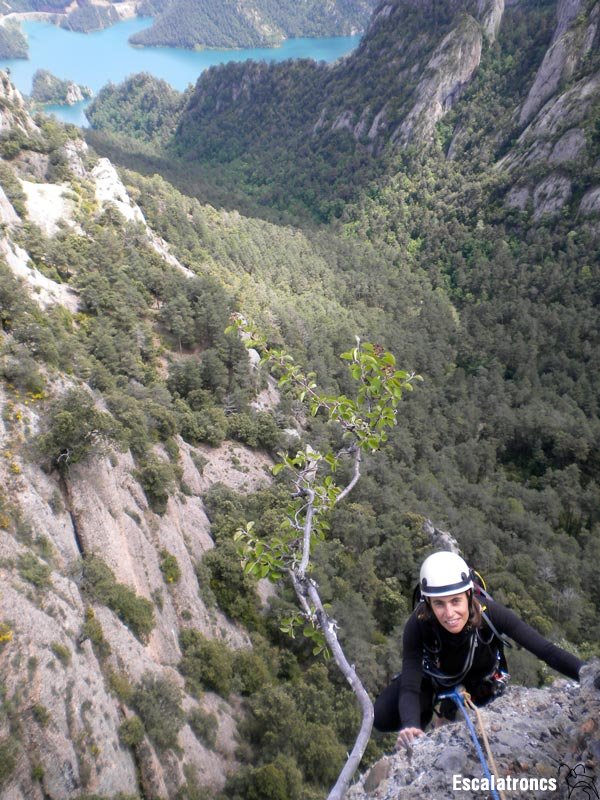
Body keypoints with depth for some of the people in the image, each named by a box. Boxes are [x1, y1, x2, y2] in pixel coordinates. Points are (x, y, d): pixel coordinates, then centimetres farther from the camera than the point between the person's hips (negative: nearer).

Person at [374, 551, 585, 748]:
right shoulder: (418, 625, -37)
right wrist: (410, 725, -59)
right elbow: (409, 687, -39)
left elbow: (546, 650, -37)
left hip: (481, 680, 2)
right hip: (435, 679, -1)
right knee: (382, 717, -15)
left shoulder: (489, 613, -37)